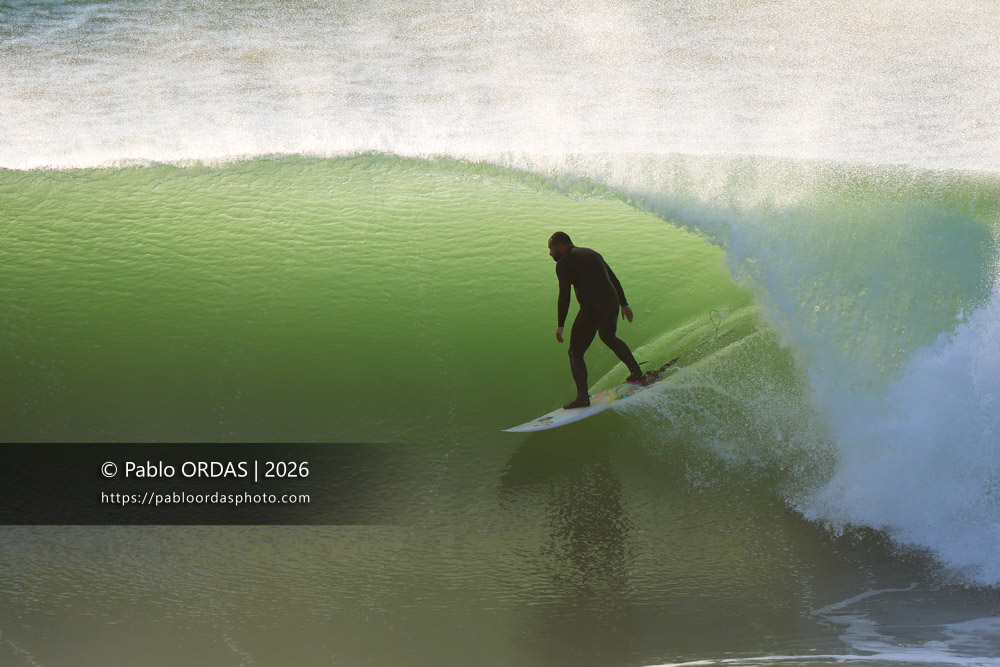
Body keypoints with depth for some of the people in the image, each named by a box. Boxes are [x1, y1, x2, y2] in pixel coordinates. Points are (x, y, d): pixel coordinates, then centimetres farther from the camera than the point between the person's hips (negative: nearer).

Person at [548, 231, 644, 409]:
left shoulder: (563, 263, 0)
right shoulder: (591, 253, 22)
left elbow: (564, 296, -9)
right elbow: (614, 280, 23)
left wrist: (560, 325, -8)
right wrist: (624, 304, 27)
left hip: (591, 309, -7)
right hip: (612, 305, 7)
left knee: (575, 353, 2)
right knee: (609, 337, 35)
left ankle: (583, 396, -11)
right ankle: (637, 372, 37)